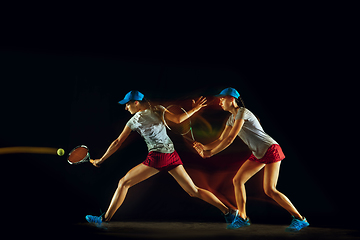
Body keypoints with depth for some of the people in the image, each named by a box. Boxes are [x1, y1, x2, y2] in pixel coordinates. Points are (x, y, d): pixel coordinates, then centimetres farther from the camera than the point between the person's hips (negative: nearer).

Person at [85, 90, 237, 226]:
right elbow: (177, 119, -3)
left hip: (157, 158, -5)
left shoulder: (134, 120, -1)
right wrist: (195, 109, 10)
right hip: (172, 155, 5)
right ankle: (227, 211, 4)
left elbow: (118, 143, 3)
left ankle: (105, 219, 6)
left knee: (123, 183, 6)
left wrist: (101, 160, 12)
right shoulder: (158, 110, 7)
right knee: (194, 191, 10)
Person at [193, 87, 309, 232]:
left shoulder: (242, 112, -18)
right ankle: (242, 217, 14)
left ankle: (299, 219, -6)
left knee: (270, 190, -16)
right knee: (237, 180, 4)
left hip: (271, 150, -9)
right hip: (258, 154, 9)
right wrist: (204, 147, -6)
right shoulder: (231, 119, 11)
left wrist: (210, 153, -19)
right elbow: (221, 140, 11)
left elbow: (230, 139, -22)